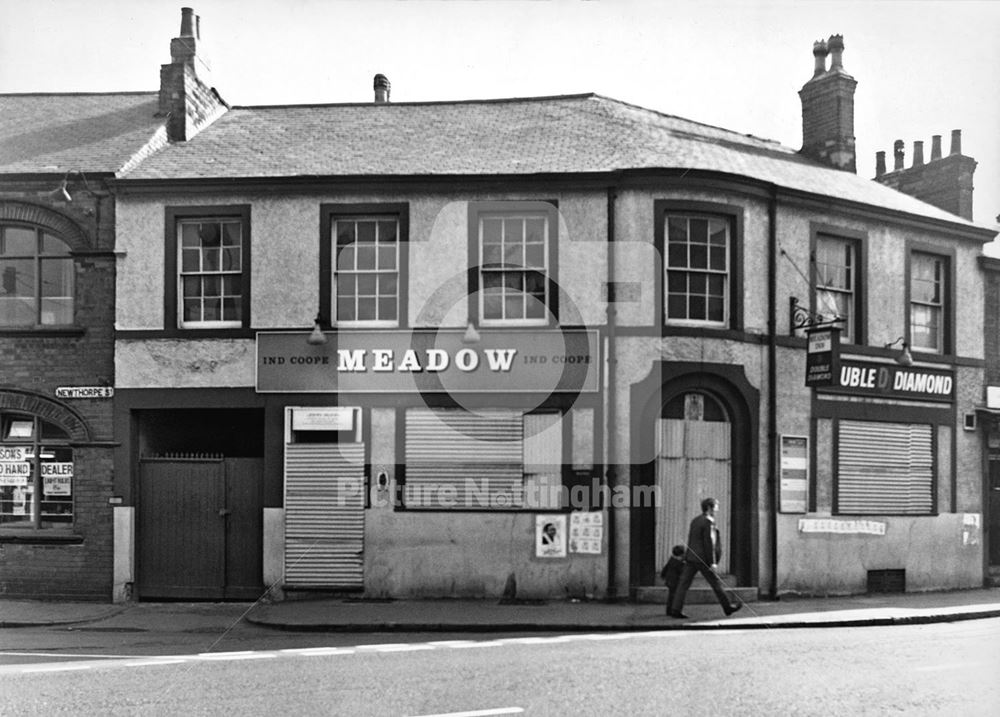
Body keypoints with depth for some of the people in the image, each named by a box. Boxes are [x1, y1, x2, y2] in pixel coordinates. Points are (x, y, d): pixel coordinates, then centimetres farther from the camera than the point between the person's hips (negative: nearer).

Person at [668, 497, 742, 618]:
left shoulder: (695, 521, 15)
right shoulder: (708, 522, -12)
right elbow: (709, 543, -17)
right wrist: (712, 562, -16)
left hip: (690, 558, 8)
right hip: (702, 559, -8)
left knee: (684, 583, 2)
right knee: (715, 582, 5)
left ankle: (675, 609, -3)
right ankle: (727, 607, 16)